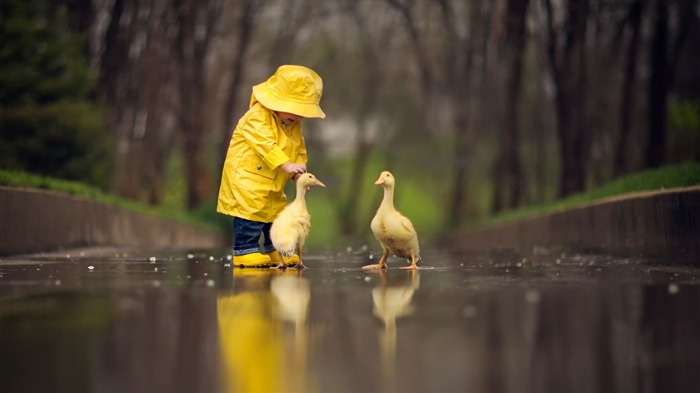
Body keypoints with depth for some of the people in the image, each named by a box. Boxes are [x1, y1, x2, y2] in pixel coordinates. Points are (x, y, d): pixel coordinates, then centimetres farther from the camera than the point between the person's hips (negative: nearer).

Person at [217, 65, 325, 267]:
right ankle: (245, 251, -6)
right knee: (251, 213, -14)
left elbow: (299, 151, 11)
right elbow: (266, 145, -30)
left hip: (272, 185, 9)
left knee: (277, 214, 13)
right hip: (246, 177, -9)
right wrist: (287, 165, -37)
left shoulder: (294, 126, 9)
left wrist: (298, 173, -8)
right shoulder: (258, 117, -19)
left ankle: (275, 252, 24)